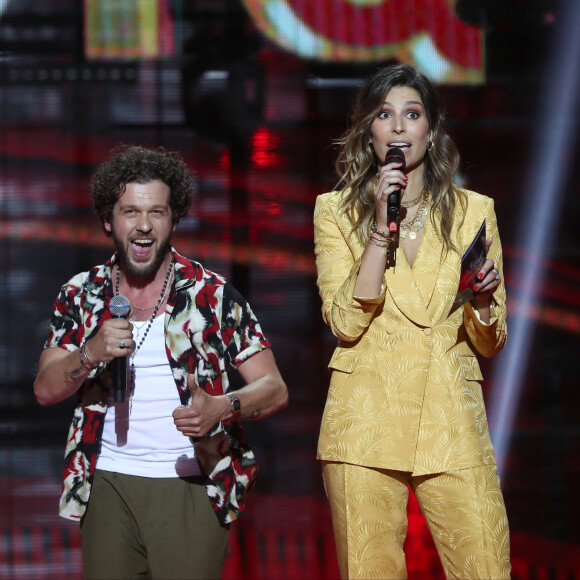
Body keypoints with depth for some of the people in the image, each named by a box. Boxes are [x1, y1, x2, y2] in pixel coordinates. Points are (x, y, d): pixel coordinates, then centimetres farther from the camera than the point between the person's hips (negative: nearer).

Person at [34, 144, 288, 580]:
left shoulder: (212, 295, 1)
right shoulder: (82, 295, 9)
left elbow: (274, 390, -1)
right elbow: (45, 391, 3)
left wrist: (221, 407, -22)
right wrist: (92, 353, -16)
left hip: (191, 487, -2)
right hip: (108, 486, 2)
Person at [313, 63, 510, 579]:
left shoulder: (473, 211, 10)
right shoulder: (337, 211, 7)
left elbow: (489, 343, 11)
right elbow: (345, 324, -7)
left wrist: (482, 299, -11)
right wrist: (381, 227, -12)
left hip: (452, 426, 1)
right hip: (366, 421, -1)